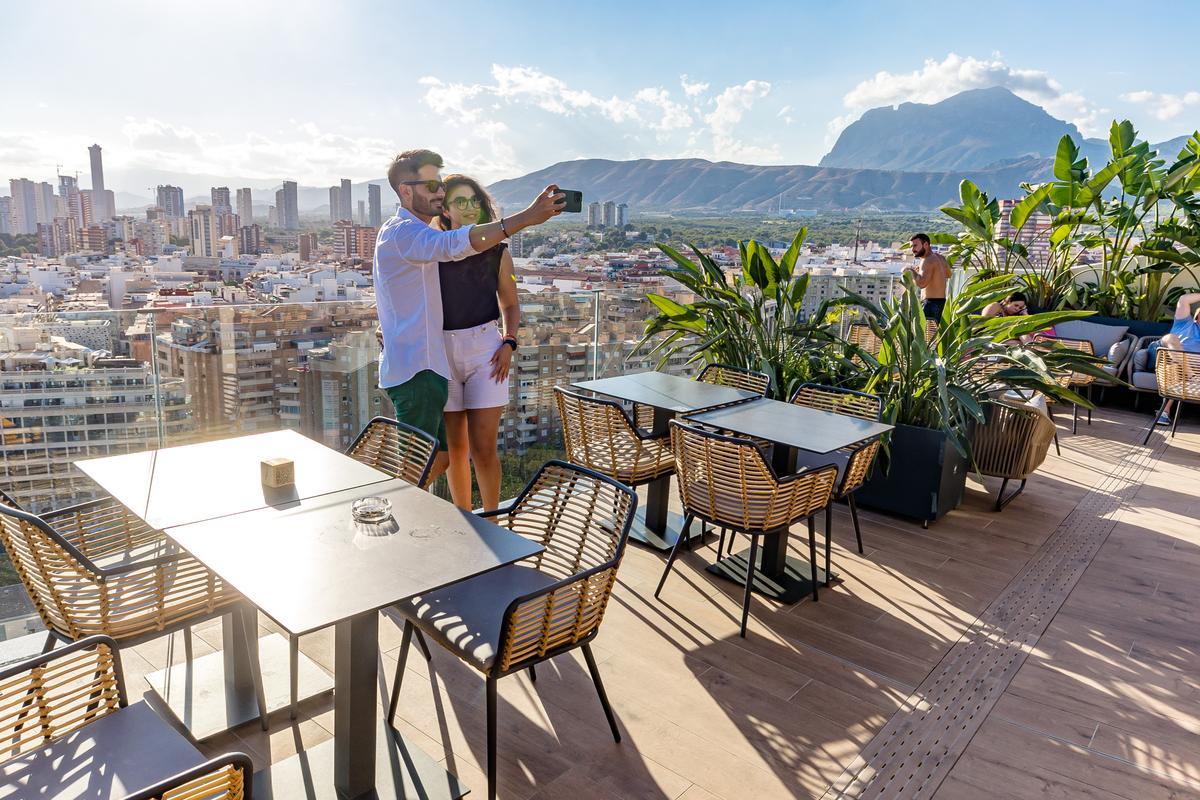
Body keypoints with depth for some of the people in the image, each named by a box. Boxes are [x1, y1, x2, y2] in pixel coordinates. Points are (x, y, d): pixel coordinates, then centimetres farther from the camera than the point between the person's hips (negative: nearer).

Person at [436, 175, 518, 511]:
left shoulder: (497, 252, 4)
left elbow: (510, 305, 13)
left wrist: (509, 344, -3)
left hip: (484, 349, -1)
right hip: (441, 350, 1)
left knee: (483, 448, -5)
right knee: (454, 447, 9)